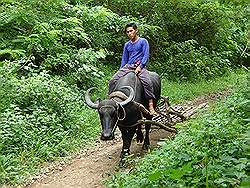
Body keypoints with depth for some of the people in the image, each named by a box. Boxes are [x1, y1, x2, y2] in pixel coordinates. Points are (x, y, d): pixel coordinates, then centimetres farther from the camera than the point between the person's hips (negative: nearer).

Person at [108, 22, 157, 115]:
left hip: (140, 65, -5)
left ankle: (151, 107, -34)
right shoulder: (127, 45, 19)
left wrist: (140, 67, -16)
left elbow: (146, 56, -3)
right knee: (112, 81, -14)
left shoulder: (143, 41, 4)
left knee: (147, 82, -33)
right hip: (128, 66, 5)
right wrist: (120, 71, 12)